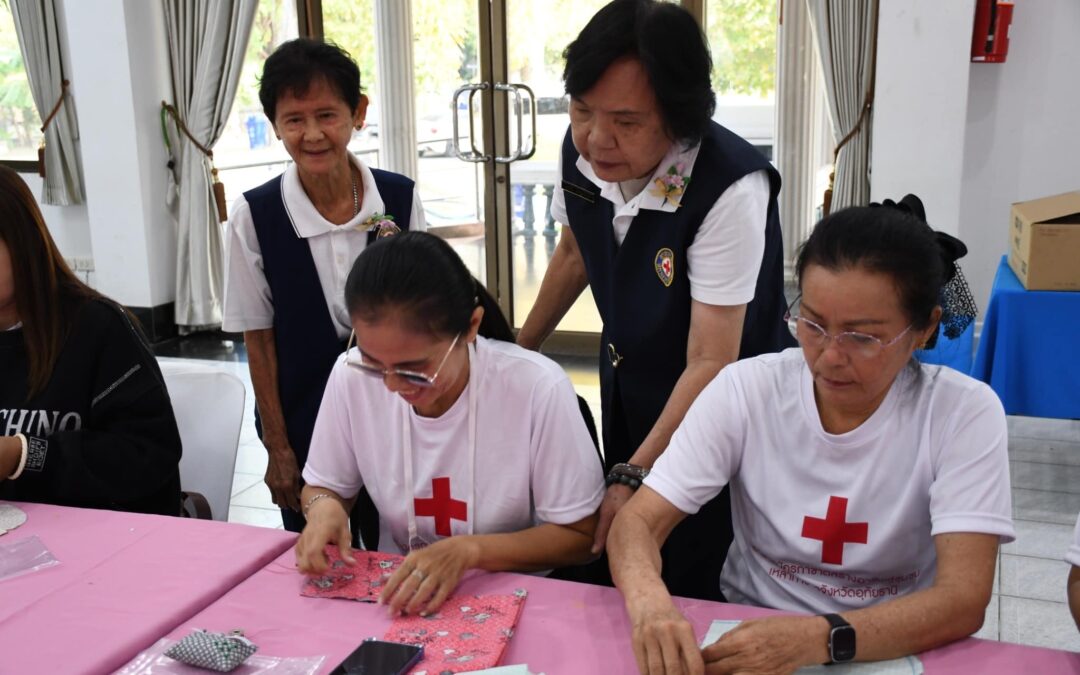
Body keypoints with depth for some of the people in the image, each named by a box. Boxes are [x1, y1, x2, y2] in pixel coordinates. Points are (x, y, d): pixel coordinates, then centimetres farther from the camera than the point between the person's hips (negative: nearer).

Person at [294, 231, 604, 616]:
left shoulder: (537, 389, -20)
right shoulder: (352, 376, -10)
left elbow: (580, 536, -11)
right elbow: (323, 486, 6)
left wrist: (469, 549, -22)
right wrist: (323, 507, -15)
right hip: (394, 594, 3)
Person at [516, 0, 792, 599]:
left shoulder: (731, 189, -31)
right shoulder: (582, 150, -12)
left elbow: (711, 364, -28)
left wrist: (634, 477, -32)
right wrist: (521, 347, 20)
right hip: (626, 389, 6)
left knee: (691, 591, 1)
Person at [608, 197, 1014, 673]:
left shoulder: (964, 413, -13)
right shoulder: (746, 390, -10)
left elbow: (964, 600, -19)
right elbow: (638, 521, -11)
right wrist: (649, 602, -33)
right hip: (749, 635, 1)